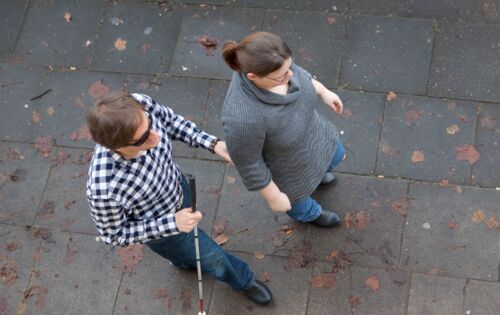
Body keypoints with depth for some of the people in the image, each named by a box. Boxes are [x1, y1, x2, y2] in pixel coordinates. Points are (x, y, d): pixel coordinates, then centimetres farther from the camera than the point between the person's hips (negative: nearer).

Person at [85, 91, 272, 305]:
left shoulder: (141, 106, -36)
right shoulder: (103, 189, -46)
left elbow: (170, 121, -11)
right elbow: (114, 235, -25)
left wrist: (212, 143, -20)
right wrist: (171, 223, -30)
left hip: (177, 187, 4)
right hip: (159, 224, -4)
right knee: (211, 256, 23)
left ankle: (185, 260, 72)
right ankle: (243, 280, 57)